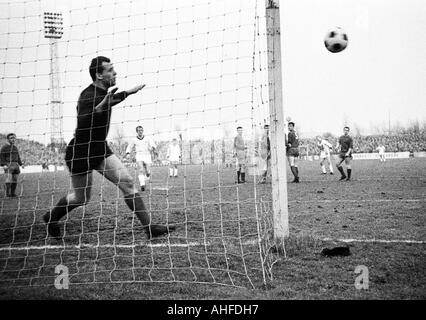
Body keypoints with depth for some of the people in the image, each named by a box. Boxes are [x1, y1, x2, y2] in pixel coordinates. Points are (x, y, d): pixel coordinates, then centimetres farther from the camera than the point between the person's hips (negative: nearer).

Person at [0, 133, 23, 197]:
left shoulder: (15, 148, 15)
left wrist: (21, 164, 12)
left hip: (15, 165, 6)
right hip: (8, 165, -6)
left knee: (15, 180, 2)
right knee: (9, 179, -16)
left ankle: (13, 193, 7)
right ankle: (7, 193, -9)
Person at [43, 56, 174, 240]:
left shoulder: (103, 92, 4)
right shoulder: (88, 96, -23)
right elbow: (81, 124, -39)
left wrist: (127, 93, 28)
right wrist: (100, 107, -50)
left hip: (100, 149, 8)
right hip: (80, 153, -8)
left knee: (127, 182, -6)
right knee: (82, 198, 5)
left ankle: (149, 227, -6)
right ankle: (50, 218, 34)